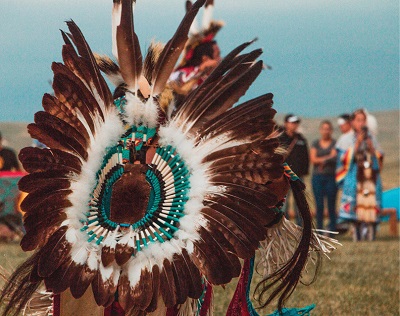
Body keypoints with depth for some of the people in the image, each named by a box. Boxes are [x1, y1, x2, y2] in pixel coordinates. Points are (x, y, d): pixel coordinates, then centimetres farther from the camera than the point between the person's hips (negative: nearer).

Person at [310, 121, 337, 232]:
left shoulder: (335, 143, 6)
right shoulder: (315, 144, 13)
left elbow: (334, 156, -6)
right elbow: (313, 159, 1)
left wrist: (322, 160, -10)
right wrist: (327, 158, -9)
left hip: (331, 177, -2)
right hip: (317, 177, 2)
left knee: (331, 205, -4)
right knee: (319, 205, -1)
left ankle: (332, 229, -1)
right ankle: (319, 229, 3)